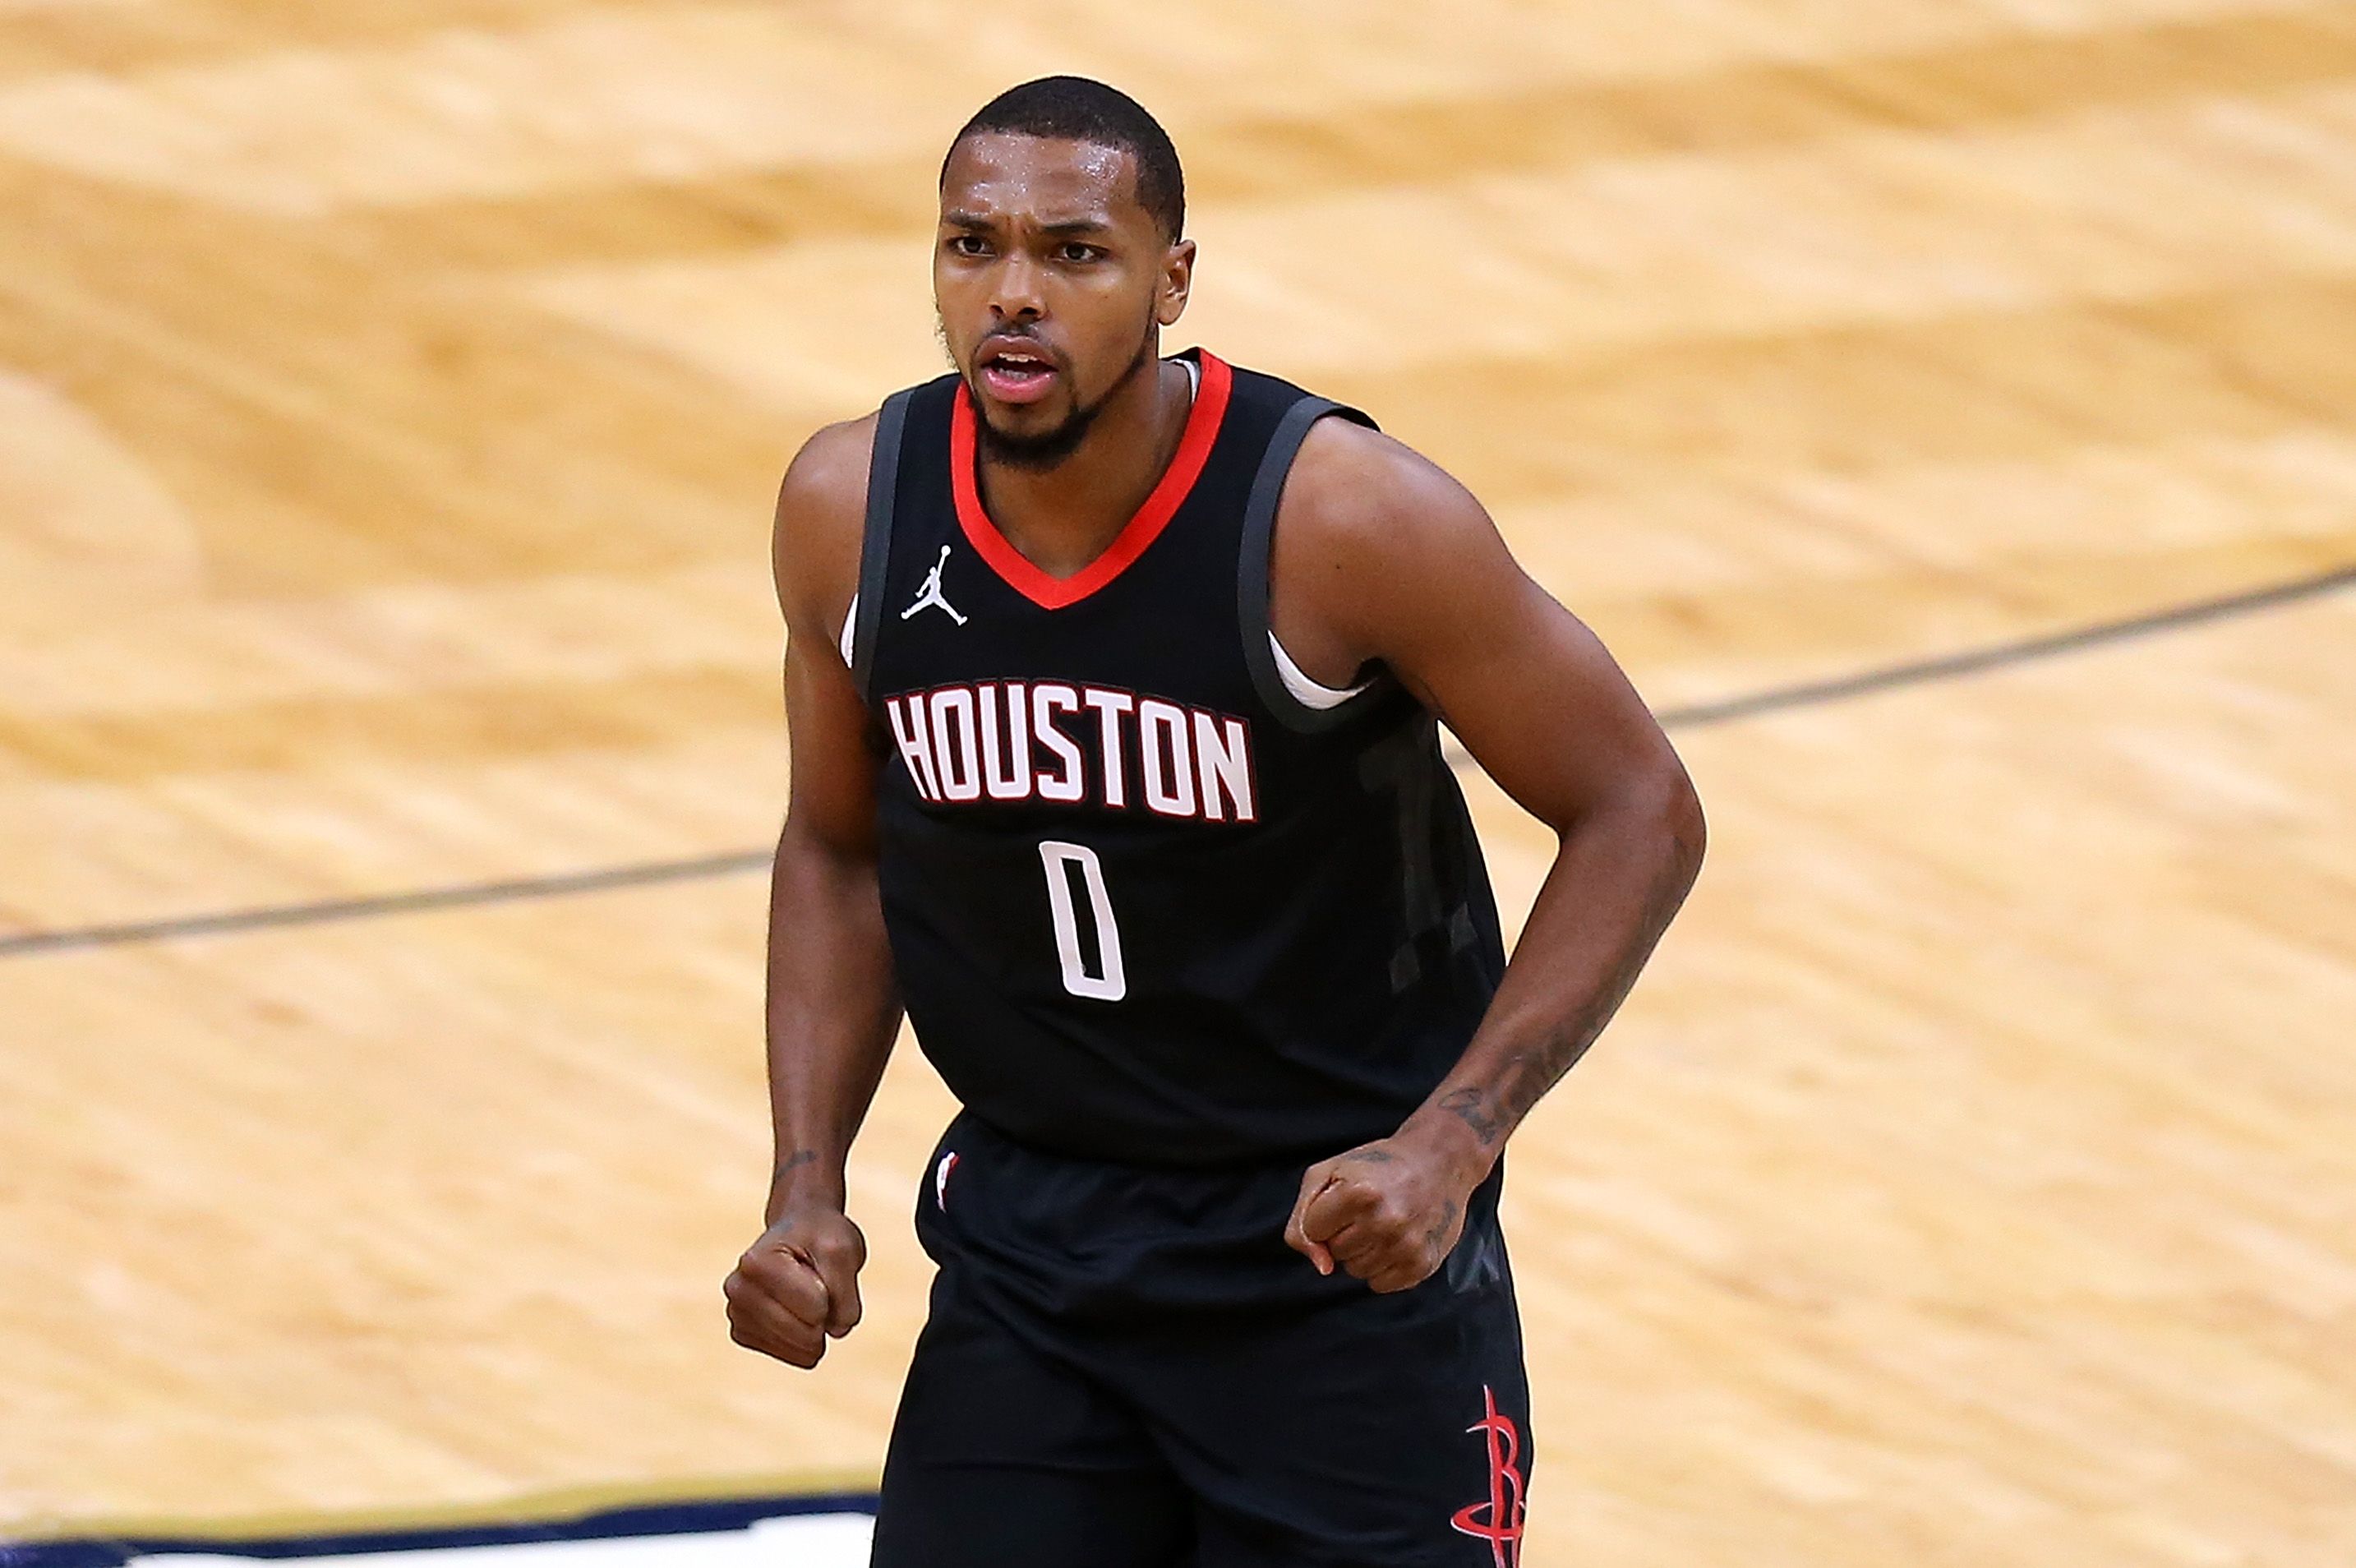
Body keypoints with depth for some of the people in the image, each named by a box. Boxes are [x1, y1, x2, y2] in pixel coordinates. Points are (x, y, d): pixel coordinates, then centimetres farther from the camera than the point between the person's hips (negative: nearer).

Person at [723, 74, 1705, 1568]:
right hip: (1029, 1253, 4)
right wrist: (809, 1190, -2)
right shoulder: (853, 509, -6)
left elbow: (1639, 813, -11)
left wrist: (1450, 1143, -21)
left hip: (1343, 1259, -4)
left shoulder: (1342, 518, -20)